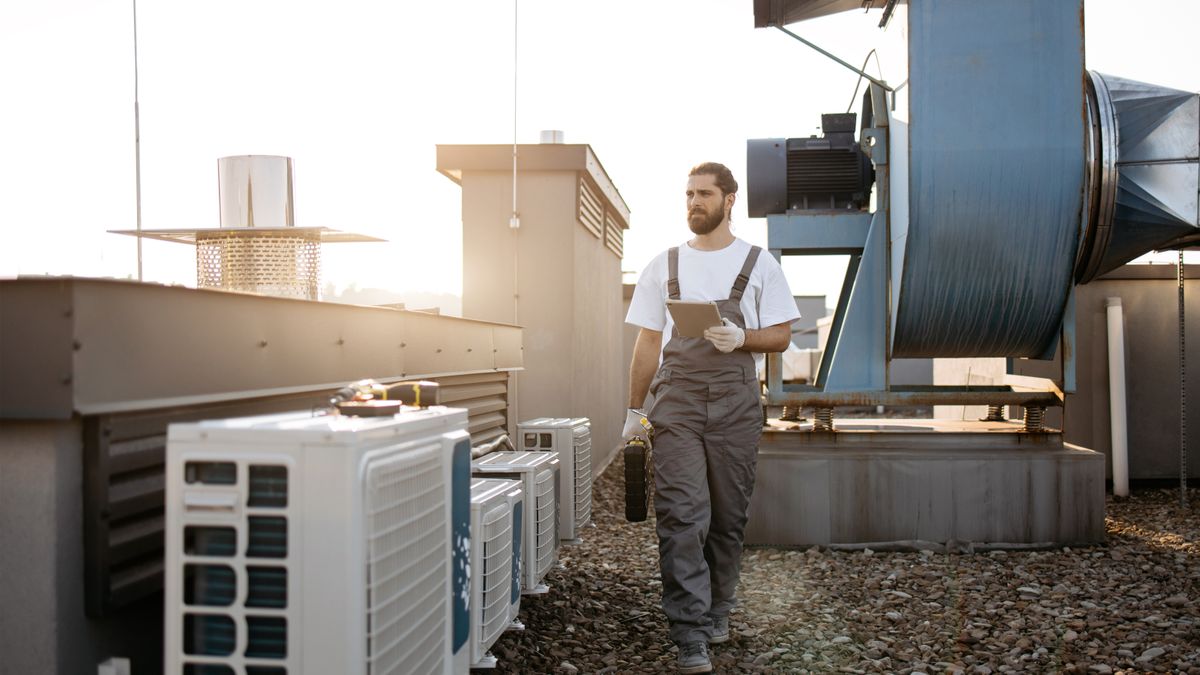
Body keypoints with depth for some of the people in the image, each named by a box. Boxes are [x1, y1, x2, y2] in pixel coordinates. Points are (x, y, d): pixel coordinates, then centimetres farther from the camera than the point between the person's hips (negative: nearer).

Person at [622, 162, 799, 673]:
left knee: (728, 515, 7)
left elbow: (781, 336, 5)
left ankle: (717, 610, 27)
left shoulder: (758, 263, 8)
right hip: (675, 402, 0)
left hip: (735, 404, 0)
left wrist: (742, 338, -16)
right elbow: (648, 342, 12)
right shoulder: (663, 266, 12)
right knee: (680, 515, -10)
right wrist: (634, 410, 8)